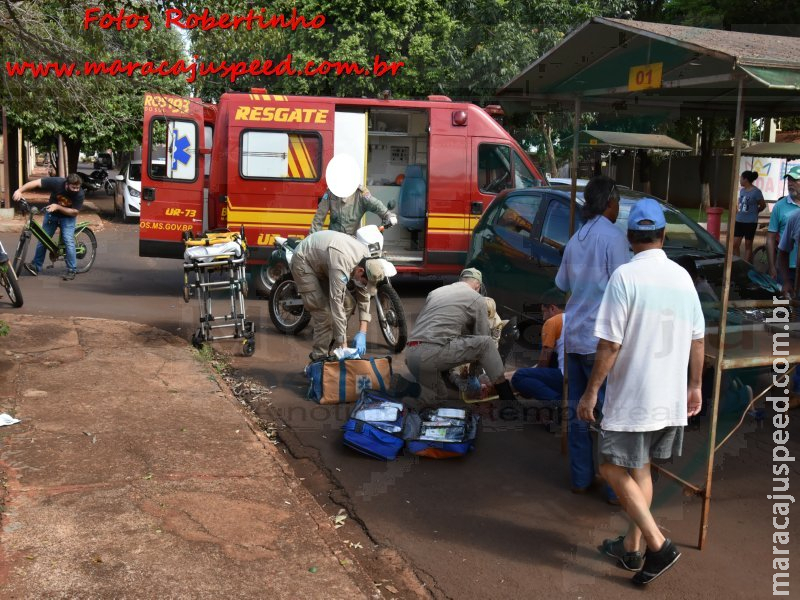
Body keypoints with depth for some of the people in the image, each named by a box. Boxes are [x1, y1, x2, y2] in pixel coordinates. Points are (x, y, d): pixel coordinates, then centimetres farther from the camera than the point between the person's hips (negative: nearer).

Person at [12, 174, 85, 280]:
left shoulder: (79, 194, -27)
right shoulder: (56, 182, -27)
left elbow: (74, 212, -22)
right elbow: (36, 183, -26)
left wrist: (58, 207, -33)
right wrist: (20, 191, -38)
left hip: (67, 217, -2)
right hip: (51, 214, 2)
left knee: (68, 241, -16)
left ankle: (72, 270, -5)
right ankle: (36, 266, 16)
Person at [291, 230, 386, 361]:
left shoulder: (366, 258, -16)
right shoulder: (341, 267, -40)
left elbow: (364, 297, -9)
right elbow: (336, 306, -39)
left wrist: (362, 333, -16)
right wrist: (343, 345, -36)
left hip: (322, 263, 8)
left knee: (346, 305, -1)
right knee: (323, 311, -18)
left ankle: (332, 351, 8)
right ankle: (320, 356, -6)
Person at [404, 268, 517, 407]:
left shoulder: (435, 292, 29)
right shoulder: (477, 299, 11)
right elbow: (482, 337, 12)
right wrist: (474, 363, 32)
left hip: (410, 354, 7)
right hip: (433, 353, -7)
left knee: (437, 398, 26)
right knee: (487, 343, 6)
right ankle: (508, 399, 6)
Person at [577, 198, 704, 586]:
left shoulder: (626, 276, -14)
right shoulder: (682, 277, 5)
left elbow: (610, 343, -16)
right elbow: (697, 339, 11)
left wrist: (591, 391, -8)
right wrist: (694, 386, 22)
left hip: (631, 397, -6)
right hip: (670, 397, 7)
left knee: (613, 469, 5)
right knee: (639, 469, 18)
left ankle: (658, 545, 0)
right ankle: (631, 547, 27)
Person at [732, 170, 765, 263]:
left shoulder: (756, 192, -11)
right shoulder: (742, 190, 8)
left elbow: (763, 205, 0)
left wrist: (753, 212, 13)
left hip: (750, 222, -6)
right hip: (739, 221, 6)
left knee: (748, 246, 3)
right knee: (735, 245, 3)